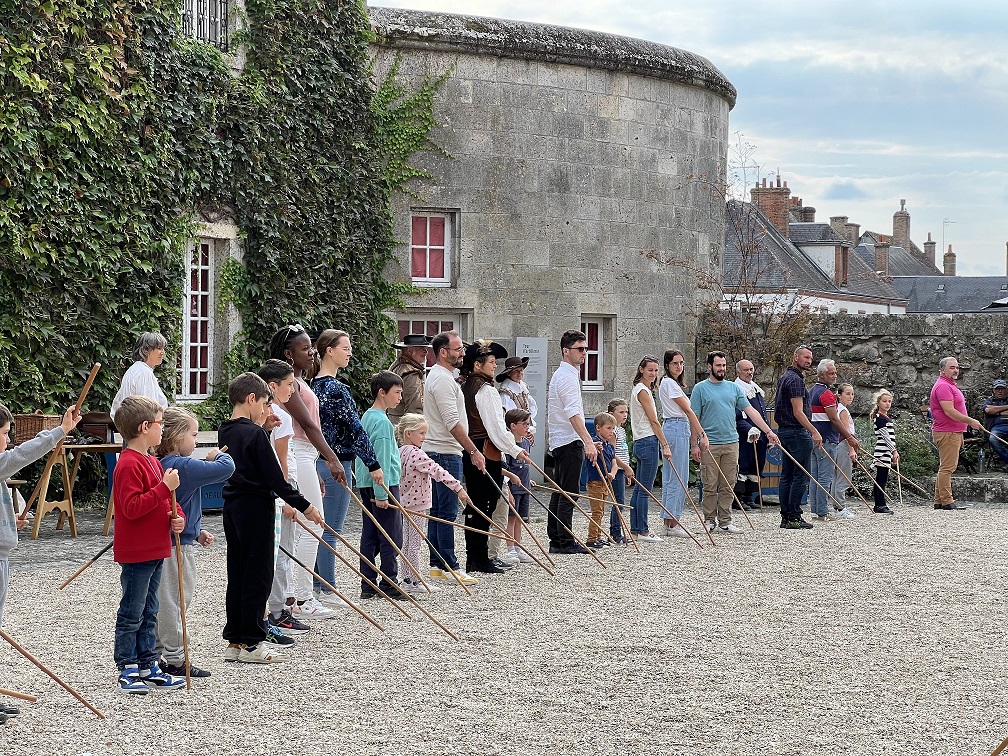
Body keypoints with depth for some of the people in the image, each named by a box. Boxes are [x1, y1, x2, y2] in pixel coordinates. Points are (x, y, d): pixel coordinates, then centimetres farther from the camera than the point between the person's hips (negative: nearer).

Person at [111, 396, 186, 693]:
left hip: (155, 551, 10)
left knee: (149, 613, 15)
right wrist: (165, 487, -27)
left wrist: (177, 516, 3)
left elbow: (163, 502, 24)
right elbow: (132, 508, -25)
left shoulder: (152, 462, 15)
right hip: (135, 554, -10)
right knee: (131, 614, -2)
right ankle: (127, 671, 4)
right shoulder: (129, 464, -17)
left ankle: (148, 666, 22)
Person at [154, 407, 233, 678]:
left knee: (165, 602, 16)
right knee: (175, 600, -3)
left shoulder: (163, 465, 11)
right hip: (177, 545, -10)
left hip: (166, 541, 10)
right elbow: (226, 469, -25)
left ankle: (159, 655, 23)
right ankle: (174, 659, 3)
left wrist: (198, 531, 21)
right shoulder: (184, 466, -20)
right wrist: (218, 455, -3)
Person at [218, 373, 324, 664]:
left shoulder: (226, 431, 8)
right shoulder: (255, 433, -16)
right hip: (255, 508, -9)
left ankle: (235, 641, 16)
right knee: (258, 576, -1)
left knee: (237, 575, 12)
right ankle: (251, 643, 2)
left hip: (232, 508, 9)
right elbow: (274, 477, -16)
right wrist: (304, 506, -9)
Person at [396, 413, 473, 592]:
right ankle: (416, 582, 0)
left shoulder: (401, 452, 10)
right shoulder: (416, 454, -20)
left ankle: (408, 579, 19)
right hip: (416, 504, -9)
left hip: (406, 502, 9)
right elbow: (437, 472, -25)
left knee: (408, 542, 13)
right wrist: (458, 488, -25)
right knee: (415, 542, -4)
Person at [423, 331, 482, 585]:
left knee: (438, 511, 11)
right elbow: (453, 423, -21)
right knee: (447, 512, -9)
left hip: (439, 452, 11)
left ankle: (437, 565, 15)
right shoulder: (442, 379, -15)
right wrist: (473, 451, -19)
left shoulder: (439, 375, 19)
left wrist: (469, 450, 26)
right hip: (446, 453, -11)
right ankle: (449, 567, -8)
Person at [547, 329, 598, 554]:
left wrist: (586, 442, 28)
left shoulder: (560, 374, 19)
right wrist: (588, 442, -32)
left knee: (560, 492, 11)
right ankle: (566, 542, -10)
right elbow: (574, 414, -25)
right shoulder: (568, 376, -14)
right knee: (570, 493, -10)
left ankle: (555, 540, 14)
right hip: (570, 442, -11)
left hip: (559, 442, 11)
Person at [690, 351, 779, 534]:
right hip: (709, 444, -4)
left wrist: (768, 431, 3)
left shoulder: (733, 388, 12)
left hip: (731, 443, 4)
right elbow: (694, 418, -3)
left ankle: (725, 520, 11)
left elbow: (750, 411, 9)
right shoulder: (701, 388, -1)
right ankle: (709, 520, 8)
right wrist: (695, 444, -9)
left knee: (728, 485, 5)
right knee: (710, 486, -1)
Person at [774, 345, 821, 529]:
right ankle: (794, 517, -7)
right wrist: (814, 432, -22)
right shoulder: (795, 380, -15)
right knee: (801, 476, -7)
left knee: (787, 476, 9)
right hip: (797, 432, -10)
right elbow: (798, 412, -20)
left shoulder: (785, 378, 18)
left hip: (784, 431, 10)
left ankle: (786, 517, 11)